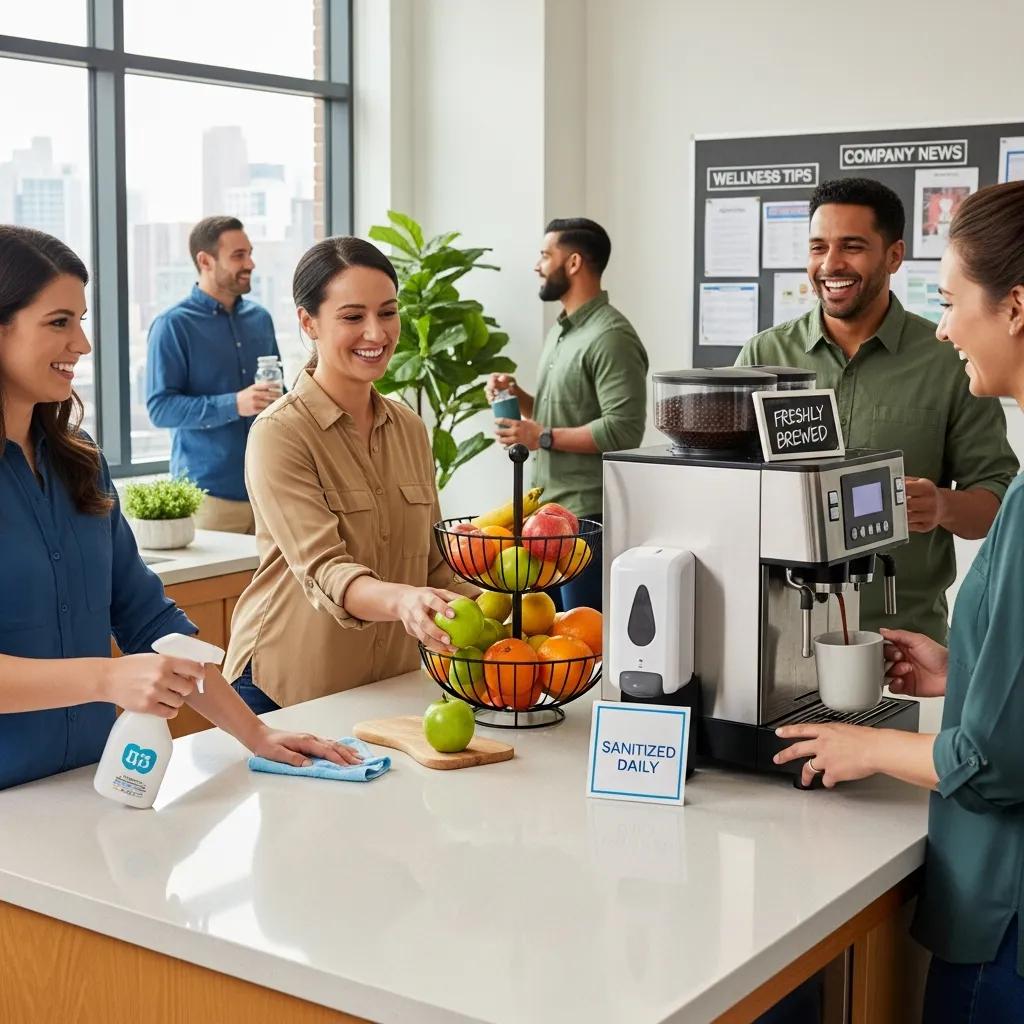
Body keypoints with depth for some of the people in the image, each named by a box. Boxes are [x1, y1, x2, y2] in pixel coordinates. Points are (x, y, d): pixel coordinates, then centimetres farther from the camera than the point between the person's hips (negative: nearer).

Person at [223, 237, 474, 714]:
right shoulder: (279, 434, -14)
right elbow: (324, 572, -25)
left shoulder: (409, 428, 7)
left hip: (394, 684, 6)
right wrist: (401, 600, -44)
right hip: (284, 690, -5)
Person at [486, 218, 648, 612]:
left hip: (588, 516, -9)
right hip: (549, 510, 9)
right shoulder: (561, 331, 16)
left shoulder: (611, 337, -14)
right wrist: (518, 396, 7)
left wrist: (542, 437, -18)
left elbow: (623, 430, -23)